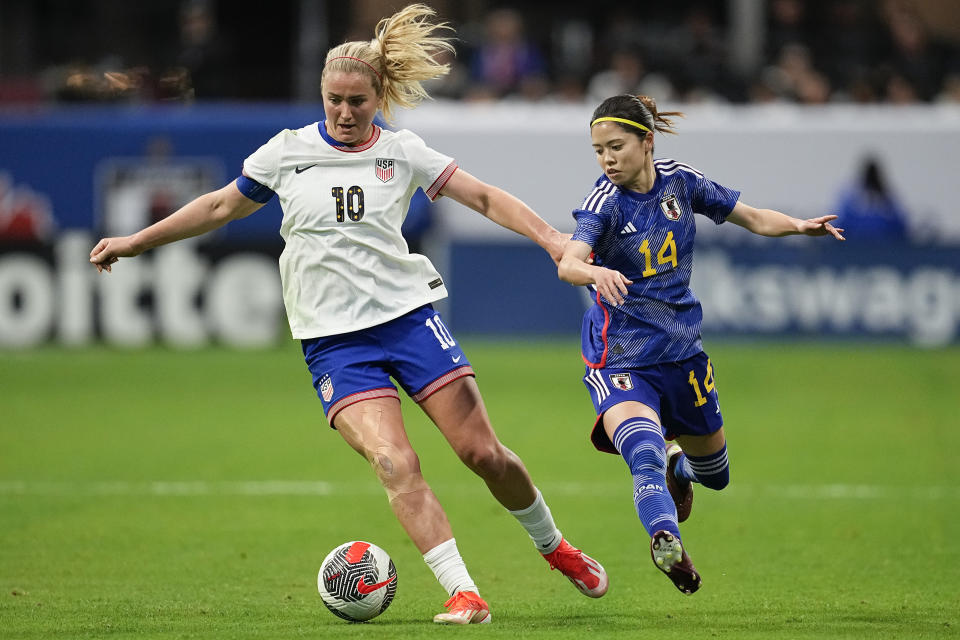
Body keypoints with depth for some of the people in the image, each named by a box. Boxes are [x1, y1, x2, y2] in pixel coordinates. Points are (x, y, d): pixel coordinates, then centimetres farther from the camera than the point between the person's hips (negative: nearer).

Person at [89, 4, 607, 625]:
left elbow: (483, 196, 0)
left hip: (408, 313, 0)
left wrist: (549, 236, -13)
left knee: (483, 451, -3)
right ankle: (462, 592, -20)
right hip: (332, 336, 0)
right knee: (394, 463, -20)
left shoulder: (400, 151, 3)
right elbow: (220, 206, 17)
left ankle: (553, 545, 23)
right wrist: (135, 242, 20)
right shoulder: (286, 152, 4)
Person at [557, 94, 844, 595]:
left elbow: (753, 218, 8)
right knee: (644, 453, -34)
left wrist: (799, 226, -11)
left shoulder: (680, 182, -3)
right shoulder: (605, 203, -16)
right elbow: (567, 262, -35)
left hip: (681, 351, 5)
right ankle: (667, 544, -51)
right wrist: (595, 272, -58)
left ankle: (678, 463, 55)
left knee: (714, 474, 22)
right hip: (621, 359, -5)